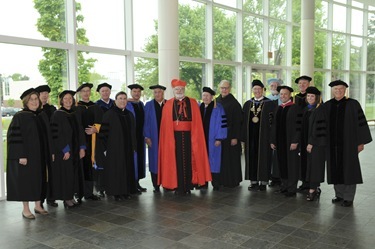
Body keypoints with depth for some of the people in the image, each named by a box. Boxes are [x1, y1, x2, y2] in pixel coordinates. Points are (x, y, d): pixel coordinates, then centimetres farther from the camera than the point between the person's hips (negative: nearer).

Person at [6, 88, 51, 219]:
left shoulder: (43, 116, 9)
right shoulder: (19, 117, -10)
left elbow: (47, 135, 14)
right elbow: (14, 137, -15)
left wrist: (50, 152, 9)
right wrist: (21, 155, -20)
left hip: (40, 155, 6)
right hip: (26, 155, -6)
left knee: (39, 179, 11)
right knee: (26, 180, 1)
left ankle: (38, 205, 23)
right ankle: (26, 209, 12)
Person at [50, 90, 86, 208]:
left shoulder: (75, 114, 10)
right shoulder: (57, 115, -9)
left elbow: (80, 131, 11)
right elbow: (56, 135, -13)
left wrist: (82, 147, 2)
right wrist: (65, 150, -18)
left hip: (75, 150, 6)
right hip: (63, 151, -6)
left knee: (74, 173, 9)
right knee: (65, 173, -1)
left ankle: (70, 196, 19)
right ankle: (66, 198, 9)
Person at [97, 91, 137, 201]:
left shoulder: (129, 115, 10)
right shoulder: (109, 114, -7)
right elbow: (103, 132, -9)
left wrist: (133, 147, 11)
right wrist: (105, 148, -12)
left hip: (128, 149, 5)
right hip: (114, 149, -5)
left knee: (127, 169, 9)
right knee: (116, 170, 0)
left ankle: (126, 191, 20)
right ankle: (116, 193, 9)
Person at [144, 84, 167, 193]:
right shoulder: (149, 105, 2)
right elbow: (146, 122, 0)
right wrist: (147, 136, -6)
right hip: (154, 138, -1)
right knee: (155, 160, 3)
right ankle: (156, 185, 11)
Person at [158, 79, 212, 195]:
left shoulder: (192, 103, 6)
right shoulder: (168, 104, 7)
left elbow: (197, 122, 4)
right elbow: (165, 124, 5)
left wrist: (195, 137, -4)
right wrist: (168, 137, -5)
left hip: (189, 135, 0)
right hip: (174, 136, 0)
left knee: (188, 160, 2)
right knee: (176, 160, 0)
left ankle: (188, 187, 13)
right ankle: (178, 187, 8)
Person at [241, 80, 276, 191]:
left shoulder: (270, 104, -1)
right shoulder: (247, 104, 10)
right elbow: (244, 121, 9)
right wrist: (243, 137, 3)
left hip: (264, 136, -3)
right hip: (251, 136, 4)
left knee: (263, 158, 3)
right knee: (252, 158, 6)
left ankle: (263, 182, 12)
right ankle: (254, 181, 15)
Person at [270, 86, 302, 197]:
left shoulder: (295, 108, -6)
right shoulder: (278, 109, 12)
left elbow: (298, 126, -12)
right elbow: (274, 125, 14)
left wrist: (295, 141, -17)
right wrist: (272, 141, 8)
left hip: (290, 141, -6)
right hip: (279, 142, 6)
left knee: (292, 165, 1)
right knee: (282, 164, 10)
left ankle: (292, 189, 10)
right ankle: (284, 186, 22)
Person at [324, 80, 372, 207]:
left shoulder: (353, 104, -4)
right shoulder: (327, 106, 6)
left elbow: (361, 122, -5)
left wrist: (361, 142, -7)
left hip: (348, 142, -3)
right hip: (332, 143, 4)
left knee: (348, 169, 3)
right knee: (336, 169, 9)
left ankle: (348, 197, 13)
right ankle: (339, 195, 22)